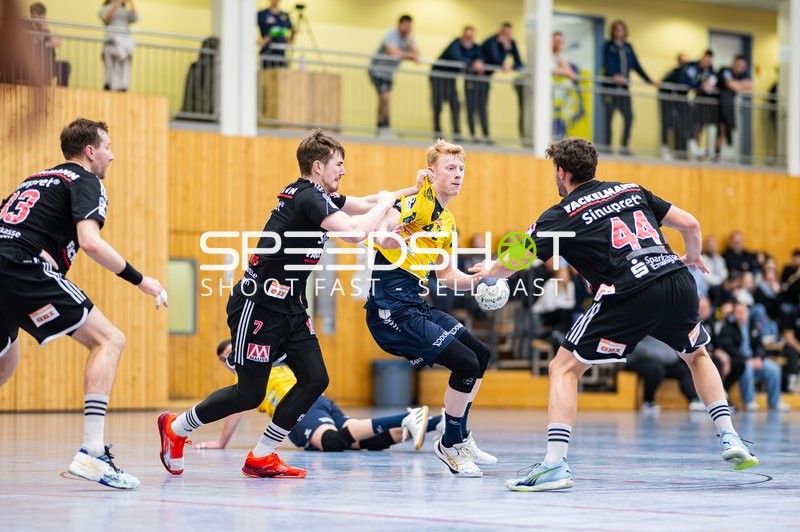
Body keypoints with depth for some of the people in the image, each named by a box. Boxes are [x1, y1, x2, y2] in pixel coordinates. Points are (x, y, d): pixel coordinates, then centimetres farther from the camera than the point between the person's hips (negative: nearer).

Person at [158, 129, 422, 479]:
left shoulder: (314, 195, 11)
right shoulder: (308, 197, -18)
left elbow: (366, 203, 22)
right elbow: (355, 231, -29)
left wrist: (413, 190, 18)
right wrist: (384, 205, -12)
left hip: (290, 307, 10)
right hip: (259, 305, -10)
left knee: (315, 379, -1)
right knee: (250, 394, -4)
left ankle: (261, 458, 7)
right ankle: (175, 428, 18)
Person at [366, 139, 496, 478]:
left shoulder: (447, 223, 16)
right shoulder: (419, 201, -12)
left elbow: (447, 276, 22)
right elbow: (383, 238, -25)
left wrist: (480, 279, 7)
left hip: (415, 305, 10)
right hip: (391, 307, -10)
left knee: (481, 354, 15)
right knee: (466, 364, -14)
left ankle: (460, 437, 29)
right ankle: (450, 445, 5)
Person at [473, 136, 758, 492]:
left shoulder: (561, 215, 8)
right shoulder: (632, 190, 21)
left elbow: (510, 265, 10)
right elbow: (690, 225, 19)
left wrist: (490, 270, 34)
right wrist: (692, 256, 41)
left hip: (630, 296, -5)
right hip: (678, 282, 5)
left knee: (563, 368, 6)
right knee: (697, 355, 33)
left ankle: (554, 464, -8)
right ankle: (730, 439, 24)